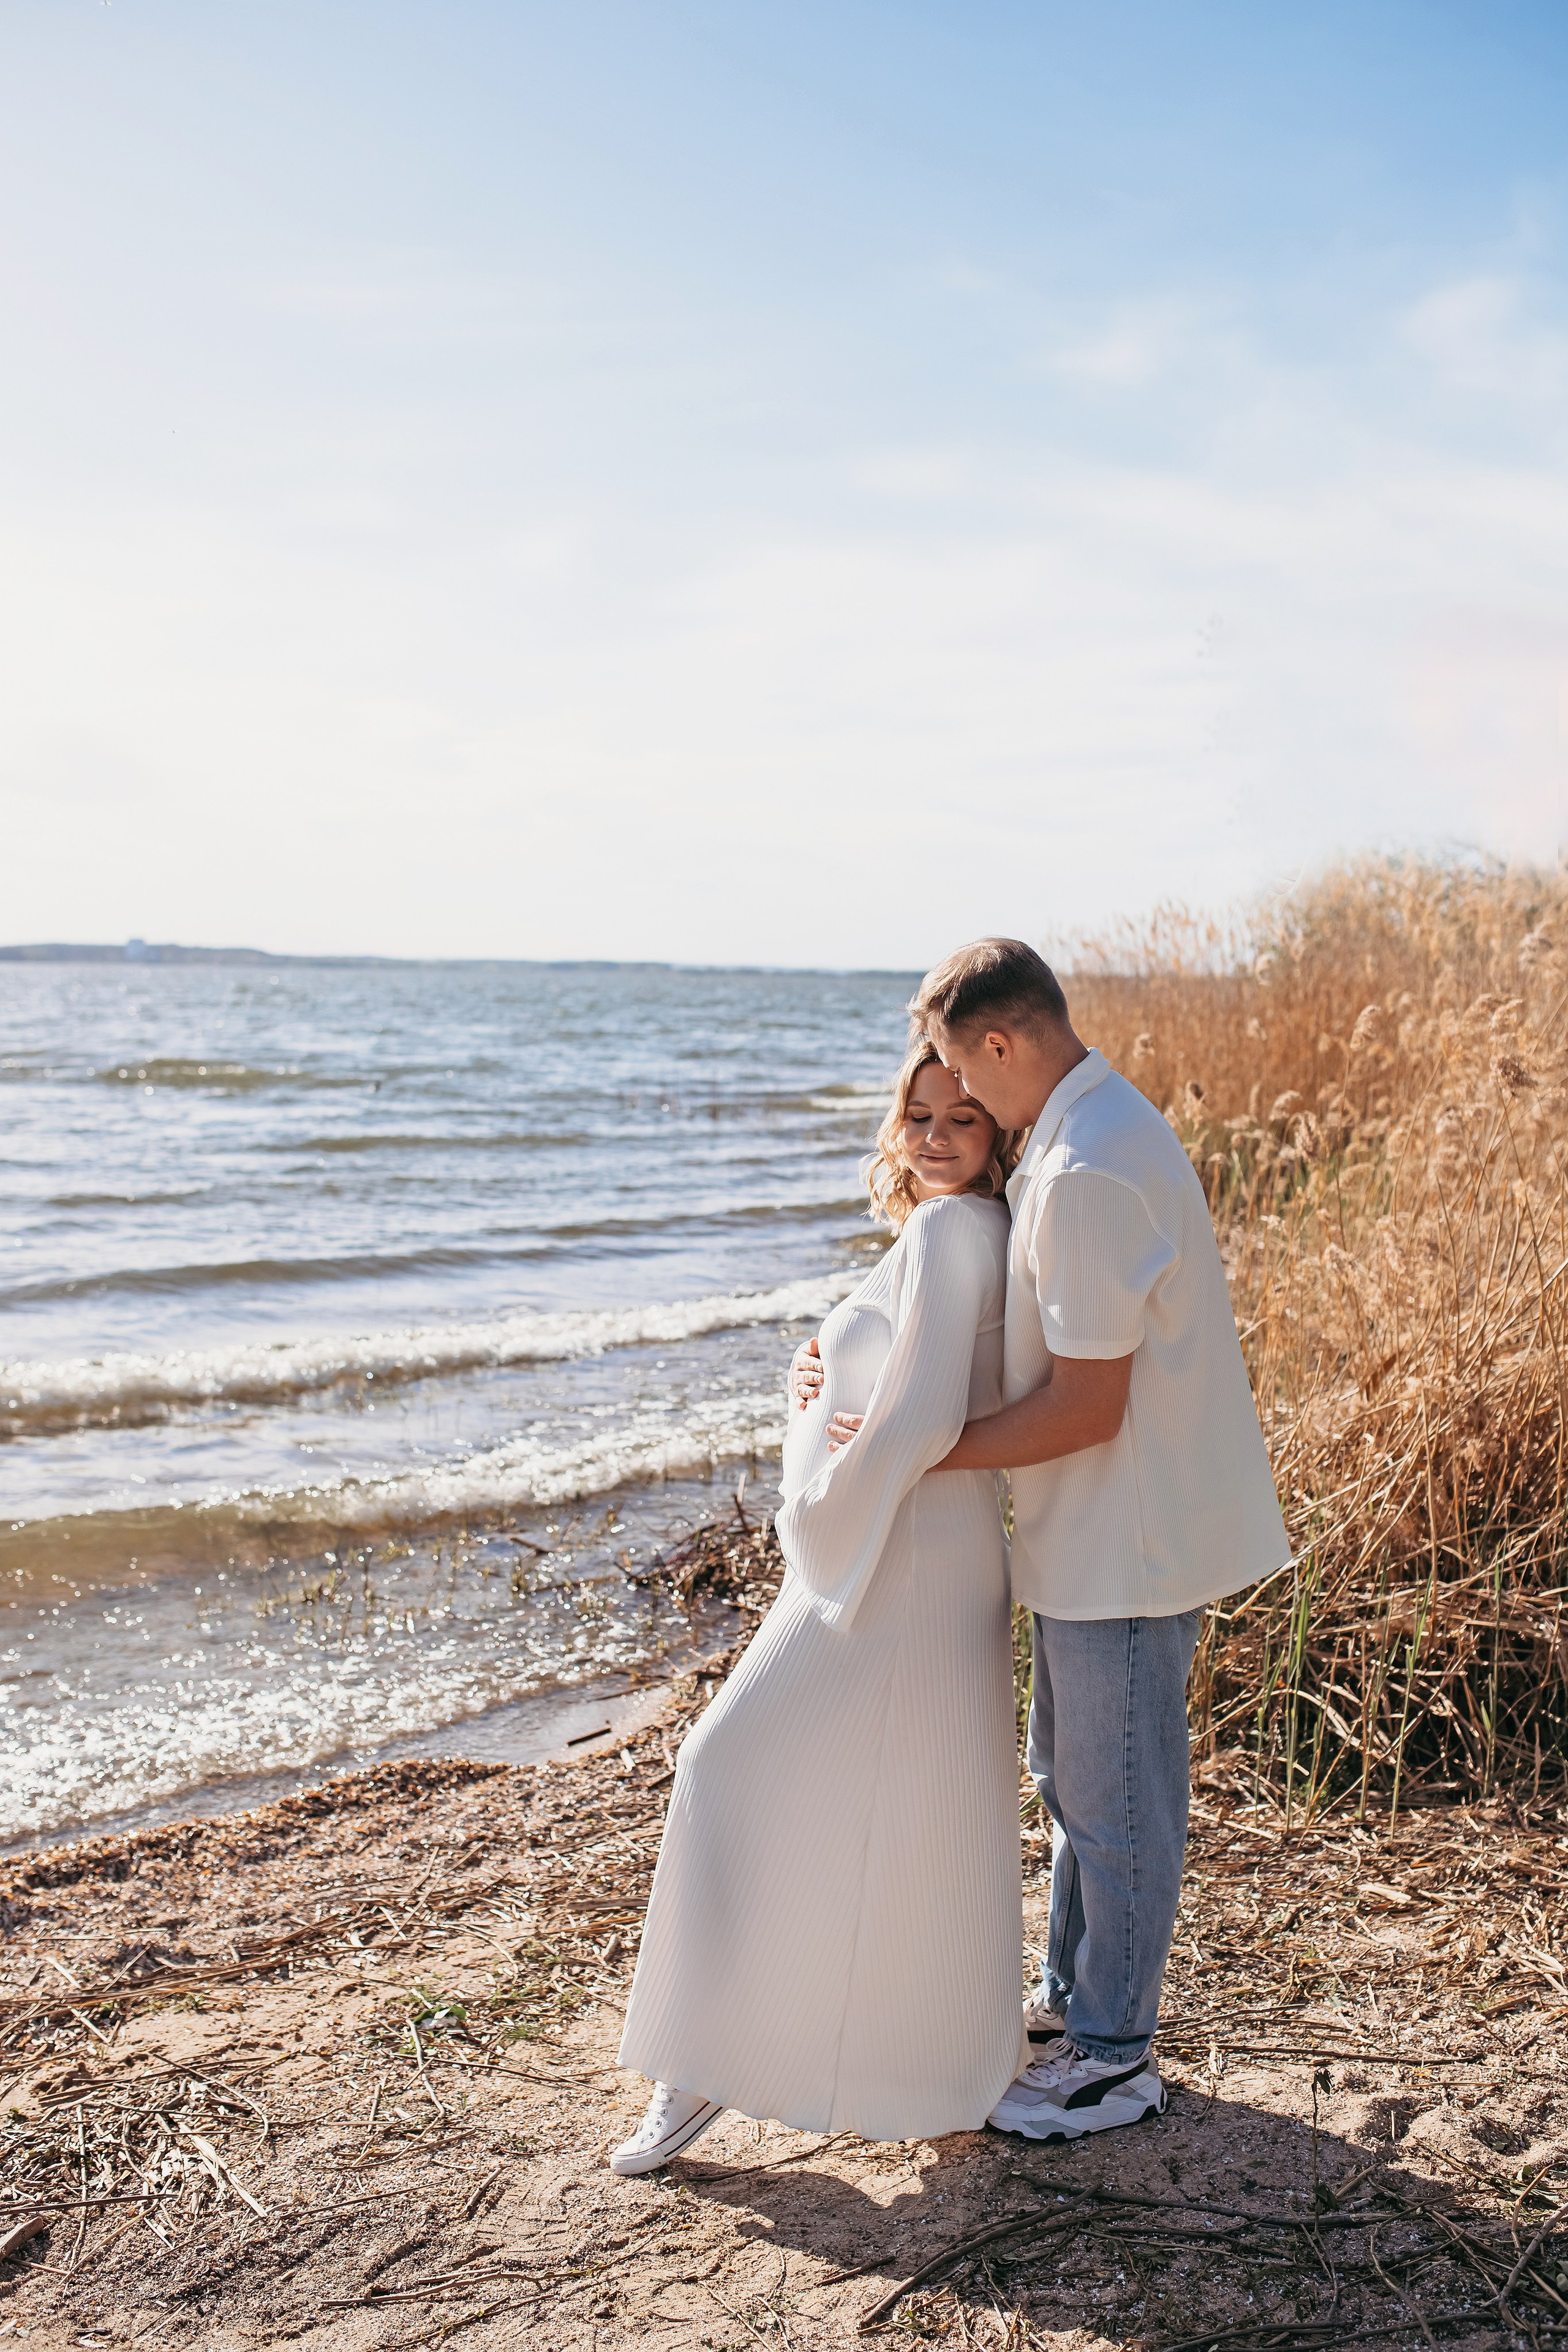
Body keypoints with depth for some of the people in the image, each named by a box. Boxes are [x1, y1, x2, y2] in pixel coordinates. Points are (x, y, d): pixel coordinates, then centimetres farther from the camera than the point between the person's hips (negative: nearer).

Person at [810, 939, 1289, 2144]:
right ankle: (1073, 1994, 39)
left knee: (1116, 1797, 5)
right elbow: (1051, 1338, 17)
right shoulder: (1108, 1125, 8)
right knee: (1071, 1773, 23)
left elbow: (1087, 1409, -26)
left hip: (1129, 1536, -10)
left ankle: (1115, 2055, 22)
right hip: (1098, 1529, 10)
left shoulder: (1085, 1176, -26)